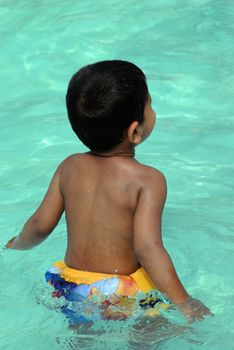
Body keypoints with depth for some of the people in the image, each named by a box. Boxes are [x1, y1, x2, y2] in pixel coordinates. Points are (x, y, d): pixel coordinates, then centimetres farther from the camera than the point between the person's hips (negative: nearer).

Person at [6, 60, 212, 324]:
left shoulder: (69, 168, -2)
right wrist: (185, 303, -23)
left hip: (69, 289, 6)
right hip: (123, 298, -5)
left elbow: (40, 225, 3)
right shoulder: (148, 180, -17)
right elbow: (147, 246, -26)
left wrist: (18, 244, 24)